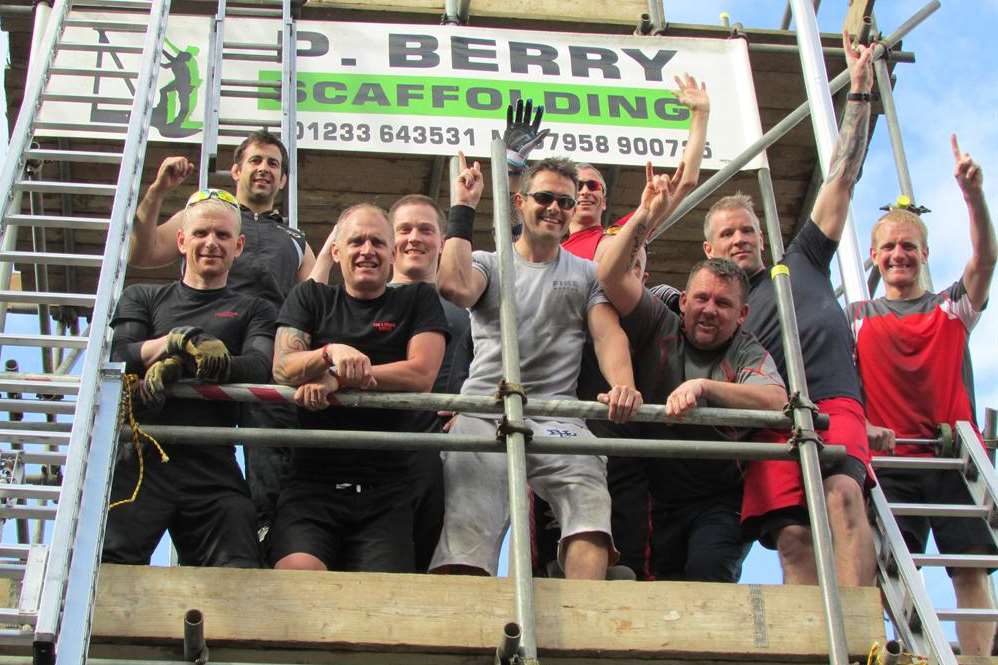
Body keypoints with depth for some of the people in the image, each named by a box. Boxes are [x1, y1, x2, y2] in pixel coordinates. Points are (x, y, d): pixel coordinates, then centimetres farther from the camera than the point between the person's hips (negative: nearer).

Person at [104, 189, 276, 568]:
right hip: (140, 456, 0)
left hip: (212, 464, 1)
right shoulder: (142, 298, 26)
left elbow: (261, 367, 1)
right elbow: (117, 356, 7)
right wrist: (175, 341, -12)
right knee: (108, 562, -23)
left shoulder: (254, 311, 24)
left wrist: (180, 363, -14)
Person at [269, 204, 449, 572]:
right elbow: (282, 368, 2)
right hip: (312, 481, 0)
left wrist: (336, 379, -9)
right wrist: (332, 353, -19)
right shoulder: (310, 298, 17)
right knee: (297, 575, -25)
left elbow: (421, 374, -2)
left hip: (386, 490, 0)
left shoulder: (418, 300, 13)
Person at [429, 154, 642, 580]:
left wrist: (622, 384, -16)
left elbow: (608, 333, 6)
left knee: (589, 497, -31)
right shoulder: (488, 263, 20)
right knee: (466, 528, -20)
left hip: (557, 414, 0)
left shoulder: (587, 274, 23)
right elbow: (454, 287, -4)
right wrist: (462, 209, 6)